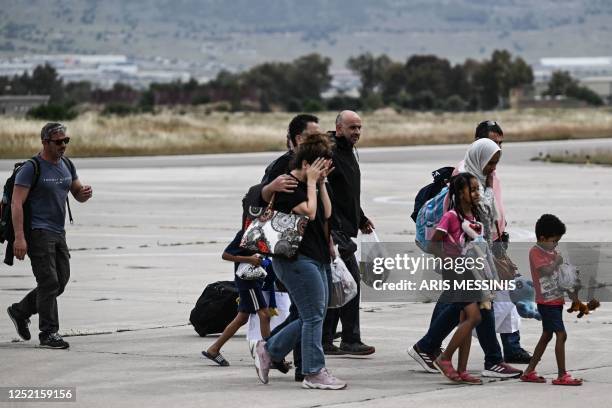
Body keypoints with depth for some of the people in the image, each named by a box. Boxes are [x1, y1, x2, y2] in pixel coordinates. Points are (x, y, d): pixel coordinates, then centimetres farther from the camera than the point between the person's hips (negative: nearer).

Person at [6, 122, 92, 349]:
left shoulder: (66, 165, 11)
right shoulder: (31, 169, -11)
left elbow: (78, 194, 20)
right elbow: (17, 203, -16)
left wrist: (84, 193, -7)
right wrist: (19, 237, -25)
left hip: (58, 233, 8)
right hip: (37, 232, -8)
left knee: (60, 282, 9)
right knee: (49, 282, -12)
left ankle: (19, 311, 26)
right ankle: (48, 333, -7)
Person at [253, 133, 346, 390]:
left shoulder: (305, 185, 17)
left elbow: (326, 213, 13)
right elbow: (309, 212, -21)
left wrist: (321, 182, 9)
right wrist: (312, 181, -12)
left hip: (315, 258, 10)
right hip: (296, 259, -10)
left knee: (313, 316, 12)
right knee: (314, 315, -8)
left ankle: (268, 350, 21)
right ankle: (314, 373, -1)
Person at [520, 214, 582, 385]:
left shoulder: (552, 252, 13)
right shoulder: (536, 252, -13)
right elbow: (546, 270, -28)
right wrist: (557, 261, -13)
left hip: (556, 300, 9)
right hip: (547, 301, -9)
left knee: (547, 335, 14)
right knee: (561, 335, -12)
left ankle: (529, 372, 21)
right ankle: (562, 376, -10)